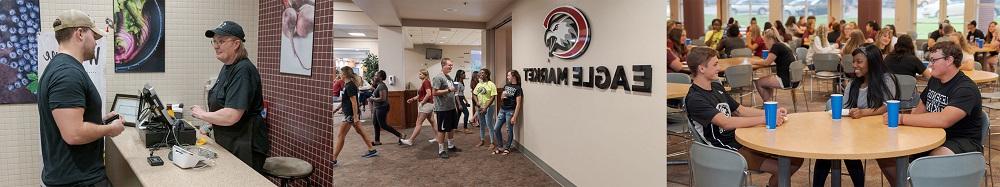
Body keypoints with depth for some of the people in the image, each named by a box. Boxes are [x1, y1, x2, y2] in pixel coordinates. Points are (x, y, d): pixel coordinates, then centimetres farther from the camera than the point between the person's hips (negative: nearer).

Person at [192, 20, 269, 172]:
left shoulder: (243, 71, -21)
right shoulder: (227, 67, 10)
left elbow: (231, 116, -27)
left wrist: (202, 114, -12)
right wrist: (210, 125, 11)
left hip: (245, 147, -10)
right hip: (228, 144, 10)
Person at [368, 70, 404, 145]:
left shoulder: (382, 86, -20)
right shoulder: (378, 85, 11)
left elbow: (382, 98, -27)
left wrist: (372, 99, -18)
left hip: (382, 108, -10)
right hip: (378, 108, 10)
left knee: (383, 125, -5)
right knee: (376, 124, 14)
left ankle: (400, 135, -1)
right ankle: (377, 141, 22)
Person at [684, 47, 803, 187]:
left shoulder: (717, 87, 12)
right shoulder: (695, 99, -18)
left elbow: (741, 110, 16)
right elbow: (726, 122, -28)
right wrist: (764, 119, -25)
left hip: (741, 140, 9)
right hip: (725, 151, -9)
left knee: (795, 159, 3)